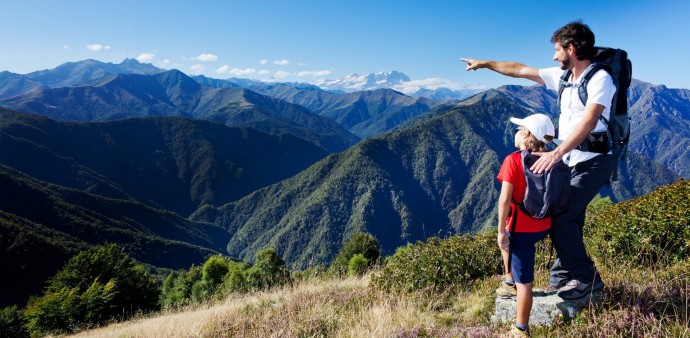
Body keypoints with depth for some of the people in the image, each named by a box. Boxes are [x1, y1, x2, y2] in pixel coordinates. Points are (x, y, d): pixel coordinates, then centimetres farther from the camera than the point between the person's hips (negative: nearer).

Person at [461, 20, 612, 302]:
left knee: (560, 217, -15)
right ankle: (562, 278, 16)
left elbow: (589, 122, -27)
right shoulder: (562, 77, 11)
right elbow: (521, 71, 20)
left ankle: (587, 278, 0)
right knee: (566, 220, 6)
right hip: (570, 161, 8)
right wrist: (485, 63, 26)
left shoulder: (600, 79, -13)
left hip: (593, 162, -8)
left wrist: (556, 153, -36)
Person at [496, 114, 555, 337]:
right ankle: (510, 283, 44)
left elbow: (505, 199, -21)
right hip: (543, 225, 7)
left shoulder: (513, 160, -16)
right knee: (507, 241, 35)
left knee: (524, 281, 0)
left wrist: (501, 230, -14)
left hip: (522, 228, -7)